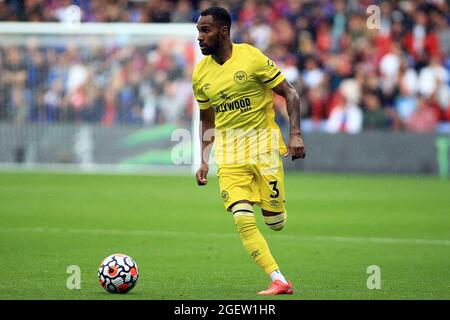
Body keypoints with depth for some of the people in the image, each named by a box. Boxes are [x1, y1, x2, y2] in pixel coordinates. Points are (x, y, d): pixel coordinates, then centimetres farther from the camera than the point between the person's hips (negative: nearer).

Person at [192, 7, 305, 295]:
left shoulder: (252, 57, -10)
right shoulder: (201, 73, 5)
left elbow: (290, 94, -6)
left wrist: (295, 134, -16)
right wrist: (204, 161, 9)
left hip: (263, 141, -3)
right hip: (228, 151, 3)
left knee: (276, 222, 0)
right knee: (243, 220, -14)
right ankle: (279, 281, -9)